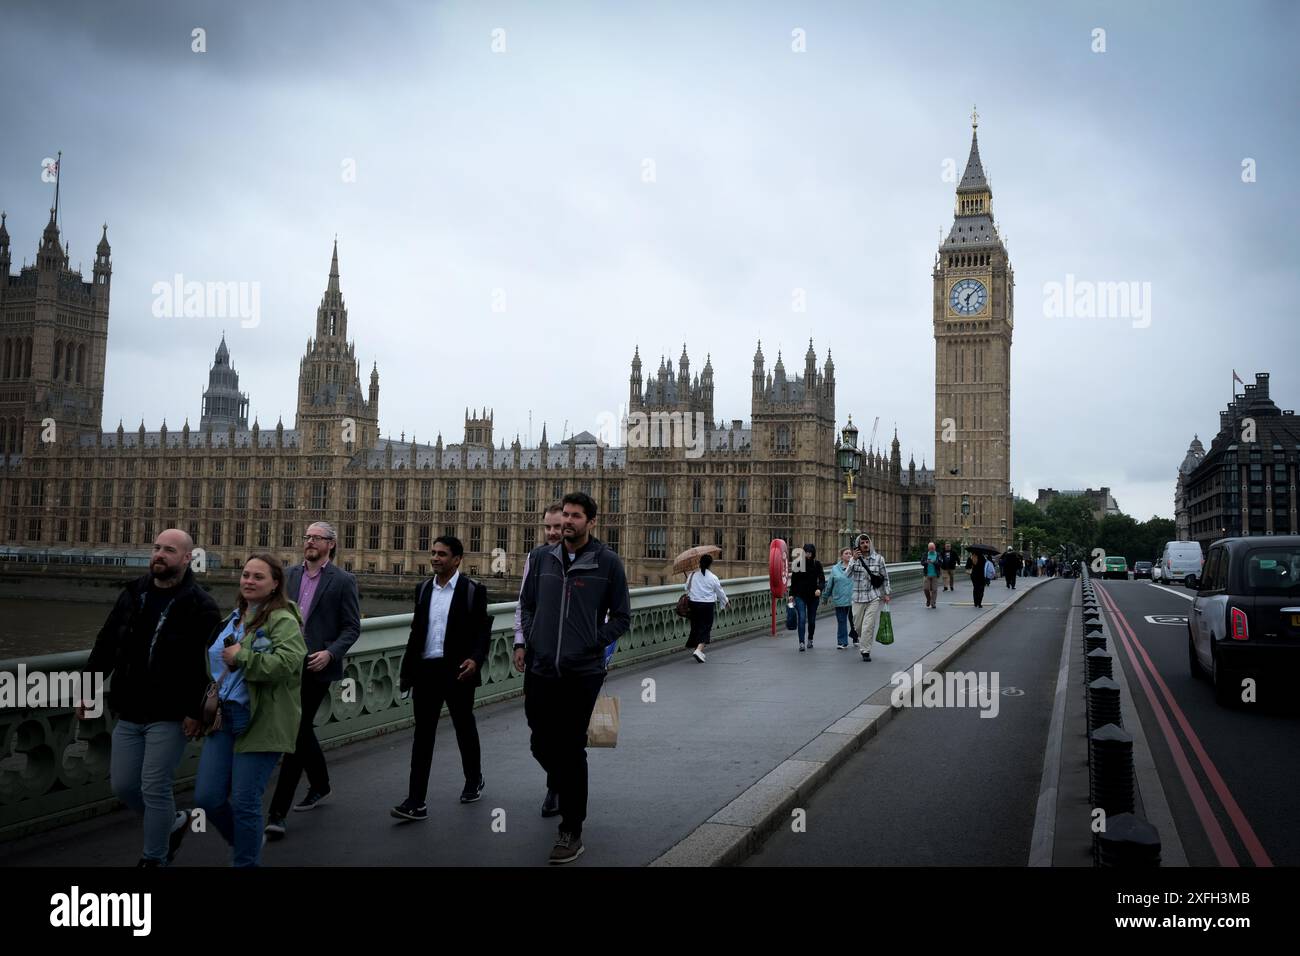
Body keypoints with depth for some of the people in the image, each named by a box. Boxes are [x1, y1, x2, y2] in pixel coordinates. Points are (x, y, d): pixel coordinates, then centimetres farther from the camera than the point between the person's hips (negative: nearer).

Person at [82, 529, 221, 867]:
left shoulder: (200, 606, -11)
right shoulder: (133, 594, 8)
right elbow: (105, 646, 14)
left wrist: (196, 711, -19)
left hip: (170, 717, -6)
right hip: (128, 713, 6)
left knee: (154, 788, -4)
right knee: (123, 785, 10)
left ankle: (154, 858, 15)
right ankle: (173, 823, 34)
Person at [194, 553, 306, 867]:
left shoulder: (282, 620, -12)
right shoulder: (235, 618, 15)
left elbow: (287, 662, -29)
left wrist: (242, 658, -22)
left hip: (261, 723, -8)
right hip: (225, 718, 8)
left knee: (244, 803, -3)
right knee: (206, 798, 6)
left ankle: (246, 861, 18)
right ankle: (248, 841, 32)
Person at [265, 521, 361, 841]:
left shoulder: (343, 581, -4)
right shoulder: (291, 574, 10)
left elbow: (352, 627, -4)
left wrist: (330, 653, -17)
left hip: (316, 667, -5)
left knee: (296, 732, -8)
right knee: (302, 728, 17)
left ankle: (278, 812, -5)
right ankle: (320, 784, 40)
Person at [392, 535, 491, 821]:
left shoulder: (473, 590, -4)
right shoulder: (423, 589, 9)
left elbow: (483, 631, -5)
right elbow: (416, 632, 14)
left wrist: (475, 659, -22)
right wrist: (406, 670, 12)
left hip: (457, 671, -3)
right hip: (426, 670, 3)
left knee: (465, 728, 14)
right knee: (423, 735, 0)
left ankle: (474, 780, 36)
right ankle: (416, 802, 0)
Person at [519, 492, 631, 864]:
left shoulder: (608, 562, -4)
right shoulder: (541, 557, 5)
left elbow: (621, 617, 2)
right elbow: (527, 604, 15)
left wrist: (594, 645, -7)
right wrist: (529, 641, 4)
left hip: (582, 673, -4)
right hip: (540, 670, 4)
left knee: (571, 751, 1)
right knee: (541, 745, 13)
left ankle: (572, 833, 14)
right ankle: (563, 787, 45)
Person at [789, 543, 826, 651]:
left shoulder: (817, 564, 0)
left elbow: (822, 579, -6)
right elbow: (793, 580, 5)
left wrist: (819, 588, -25)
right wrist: (791, 594, 2)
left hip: (813, 595, 1)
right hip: (800, 595, -1)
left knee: (812, 620, 10)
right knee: (802, 618, -13)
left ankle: (810, 640, 30)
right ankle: (801, 642, -15)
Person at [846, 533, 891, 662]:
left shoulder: (878, 558, 0)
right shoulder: (855, 559, 2)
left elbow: (885, 577, 8)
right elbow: (848, 574, -12)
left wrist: (886, 593, 6)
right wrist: (854, 559, -21)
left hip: (874, 597, -2)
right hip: (858, 597, 2)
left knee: (868, 625, -9)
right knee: (857, 625, 10)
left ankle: (866, 651, 1)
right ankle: (866, 641, 40)